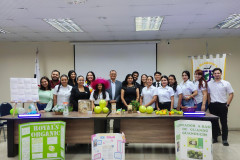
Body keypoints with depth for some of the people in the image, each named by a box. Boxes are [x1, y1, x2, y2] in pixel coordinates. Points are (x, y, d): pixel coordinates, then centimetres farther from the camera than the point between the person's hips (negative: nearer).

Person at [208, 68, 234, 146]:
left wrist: (227, 104, -8)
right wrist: (209, 104, 3)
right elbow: (208, 94, 12)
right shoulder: (209, 84, 8)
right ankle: (214, 138, 20)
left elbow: (231, 94, -1)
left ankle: (224, 140, 10)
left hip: (222, 105, -2)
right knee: (214, 122, 9)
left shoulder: (226, 83, 0)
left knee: (224, 123, 2)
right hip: (213, 106, 3)